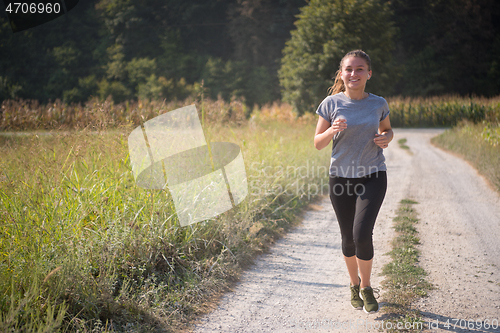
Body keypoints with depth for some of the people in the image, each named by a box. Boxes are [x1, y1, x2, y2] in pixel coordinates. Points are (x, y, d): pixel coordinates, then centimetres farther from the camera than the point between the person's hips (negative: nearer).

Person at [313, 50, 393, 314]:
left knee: (362, 234, -16)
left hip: (372, 176, -1)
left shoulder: (378, 104, 0)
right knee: (348, 239, 9)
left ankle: (366, 287, 9)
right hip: (341, 177, 1)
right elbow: (318, 143, 1)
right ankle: (354, 285, 36)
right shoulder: (331, 104, -4)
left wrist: (386, 138, -5)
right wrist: (332, 130, -20)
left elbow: (387, 130, 19)